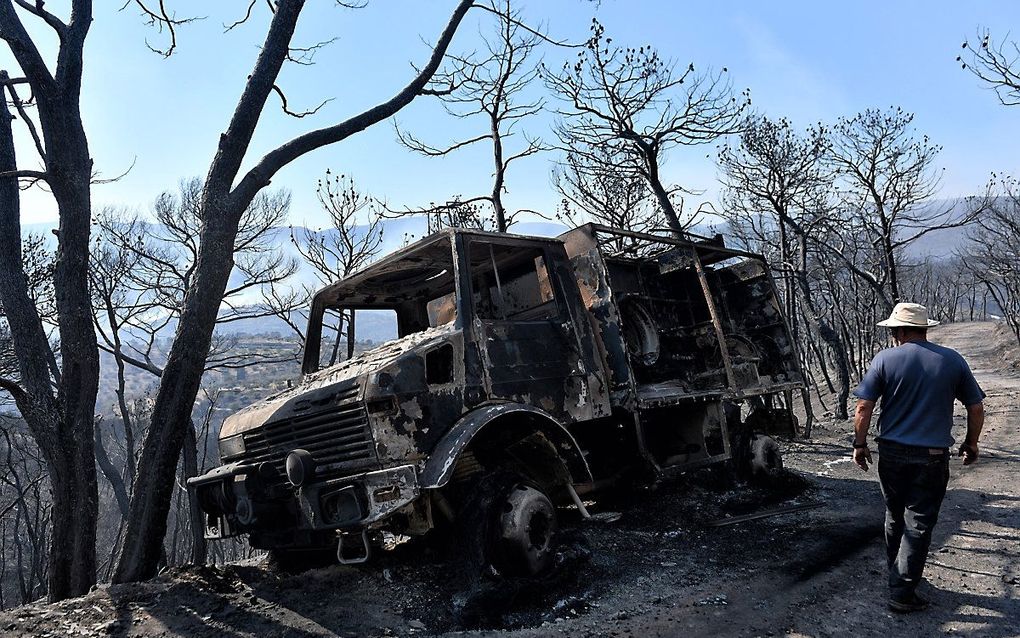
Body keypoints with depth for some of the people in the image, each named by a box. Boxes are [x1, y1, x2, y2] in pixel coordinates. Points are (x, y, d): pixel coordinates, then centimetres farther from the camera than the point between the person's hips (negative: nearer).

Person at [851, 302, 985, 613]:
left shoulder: (885, 359, -6)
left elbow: (864, 407, -9)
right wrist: (971, 445, 19)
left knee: (894, 516, 18)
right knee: (918, 524, 4)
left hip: (892, 453, 1)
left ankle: (897, 572, 34)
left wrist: (860, 444, 3)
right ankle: (902, 592, 4)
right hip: (933, 457, 0)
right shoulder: (953, 360, 0)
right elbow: (976, 409, 5)